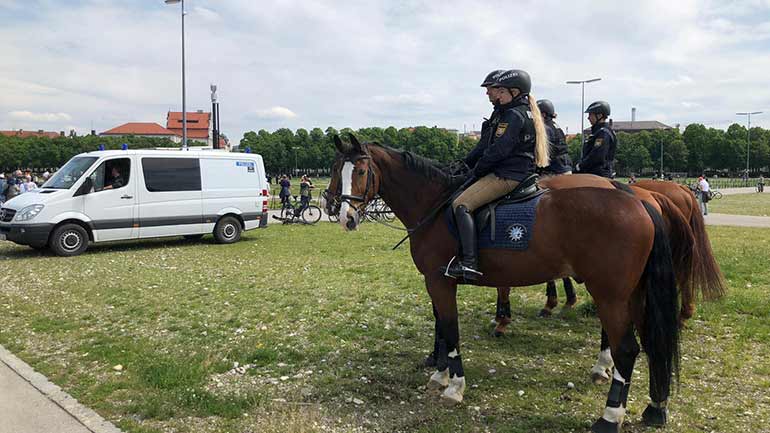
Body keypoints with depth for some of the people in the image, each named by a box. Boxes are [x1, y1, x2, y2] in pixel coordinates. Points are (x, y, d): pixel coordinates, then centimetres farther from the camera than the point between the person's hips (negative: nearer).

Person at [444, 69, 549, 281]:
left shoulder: (515, 116, -14)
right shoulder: (506, 113, 19)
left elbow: (497, 151, -20)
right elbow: (485, 145, 20)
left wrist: (477, 171, -8)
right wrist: (466, 164, 12)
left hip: (508, 175, -11)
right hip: (504, 171, 11)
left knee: (461, 205, -21)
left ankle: (469, 263, -27)